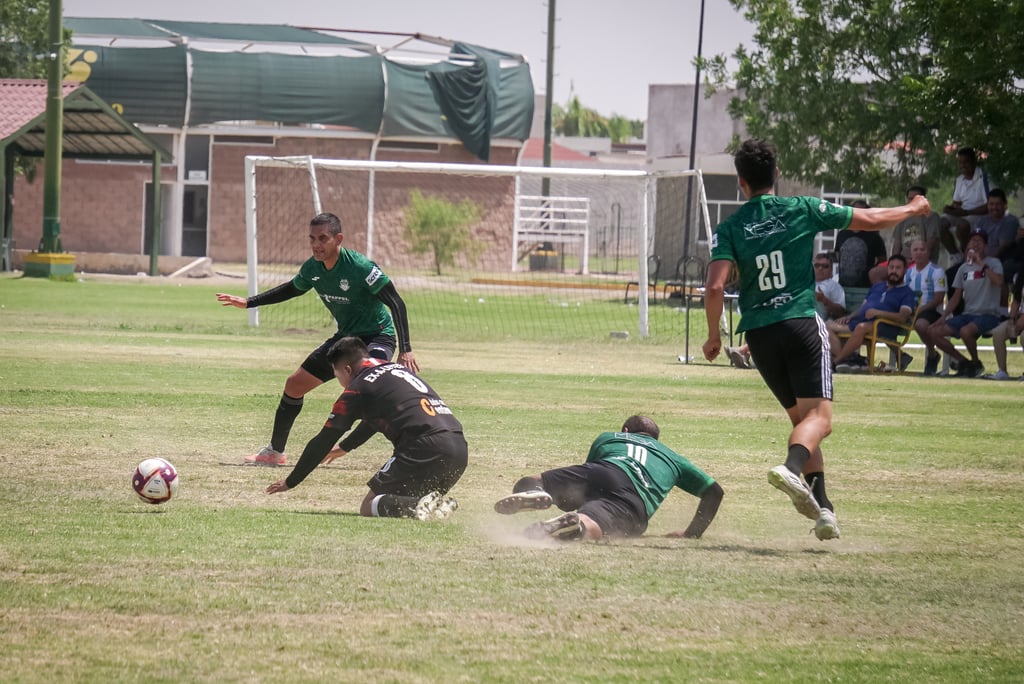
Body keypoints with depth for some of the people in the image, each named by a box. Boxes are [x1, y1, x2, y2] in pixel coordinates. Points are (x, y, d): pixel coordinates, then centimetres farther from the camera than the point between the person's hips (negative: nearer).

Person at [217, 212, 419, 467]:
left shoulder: (360, 267, -26)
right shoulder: (312, 268, -5)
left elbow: (396, 303, -24)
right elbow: (292, 289, 19)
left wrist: (405, 349, -31)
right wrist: (248, 302, 21)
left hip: (377, 336, -8)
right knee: (294, 384, 11)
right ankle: (274, 452, 28)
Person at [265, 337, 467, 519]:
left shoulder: (358, 388, 4)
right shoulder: (397, 368, 26)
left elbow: (323, 441, 10)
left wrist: (290, 482, 21)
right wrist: (345, 447, 59)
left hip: (425, 450, -7)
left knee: (368, 507, 4)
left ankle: (417, 506, -24)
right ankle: (435, 504, -4)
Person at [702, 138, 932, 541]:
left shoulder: (730, 229, 3)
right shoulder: (803, 210, 2)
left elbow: (715, 288, -8)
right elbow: (869, 220, 8)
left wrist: (713, 335, 7)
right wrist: (913, 209, 26)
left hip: (759, 334, 3)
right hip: (801, 322, -3)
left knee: (800, 416, 17)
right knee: (818, 416, -10)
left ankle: (822, 508, 8)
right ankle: (792, 468, -42)